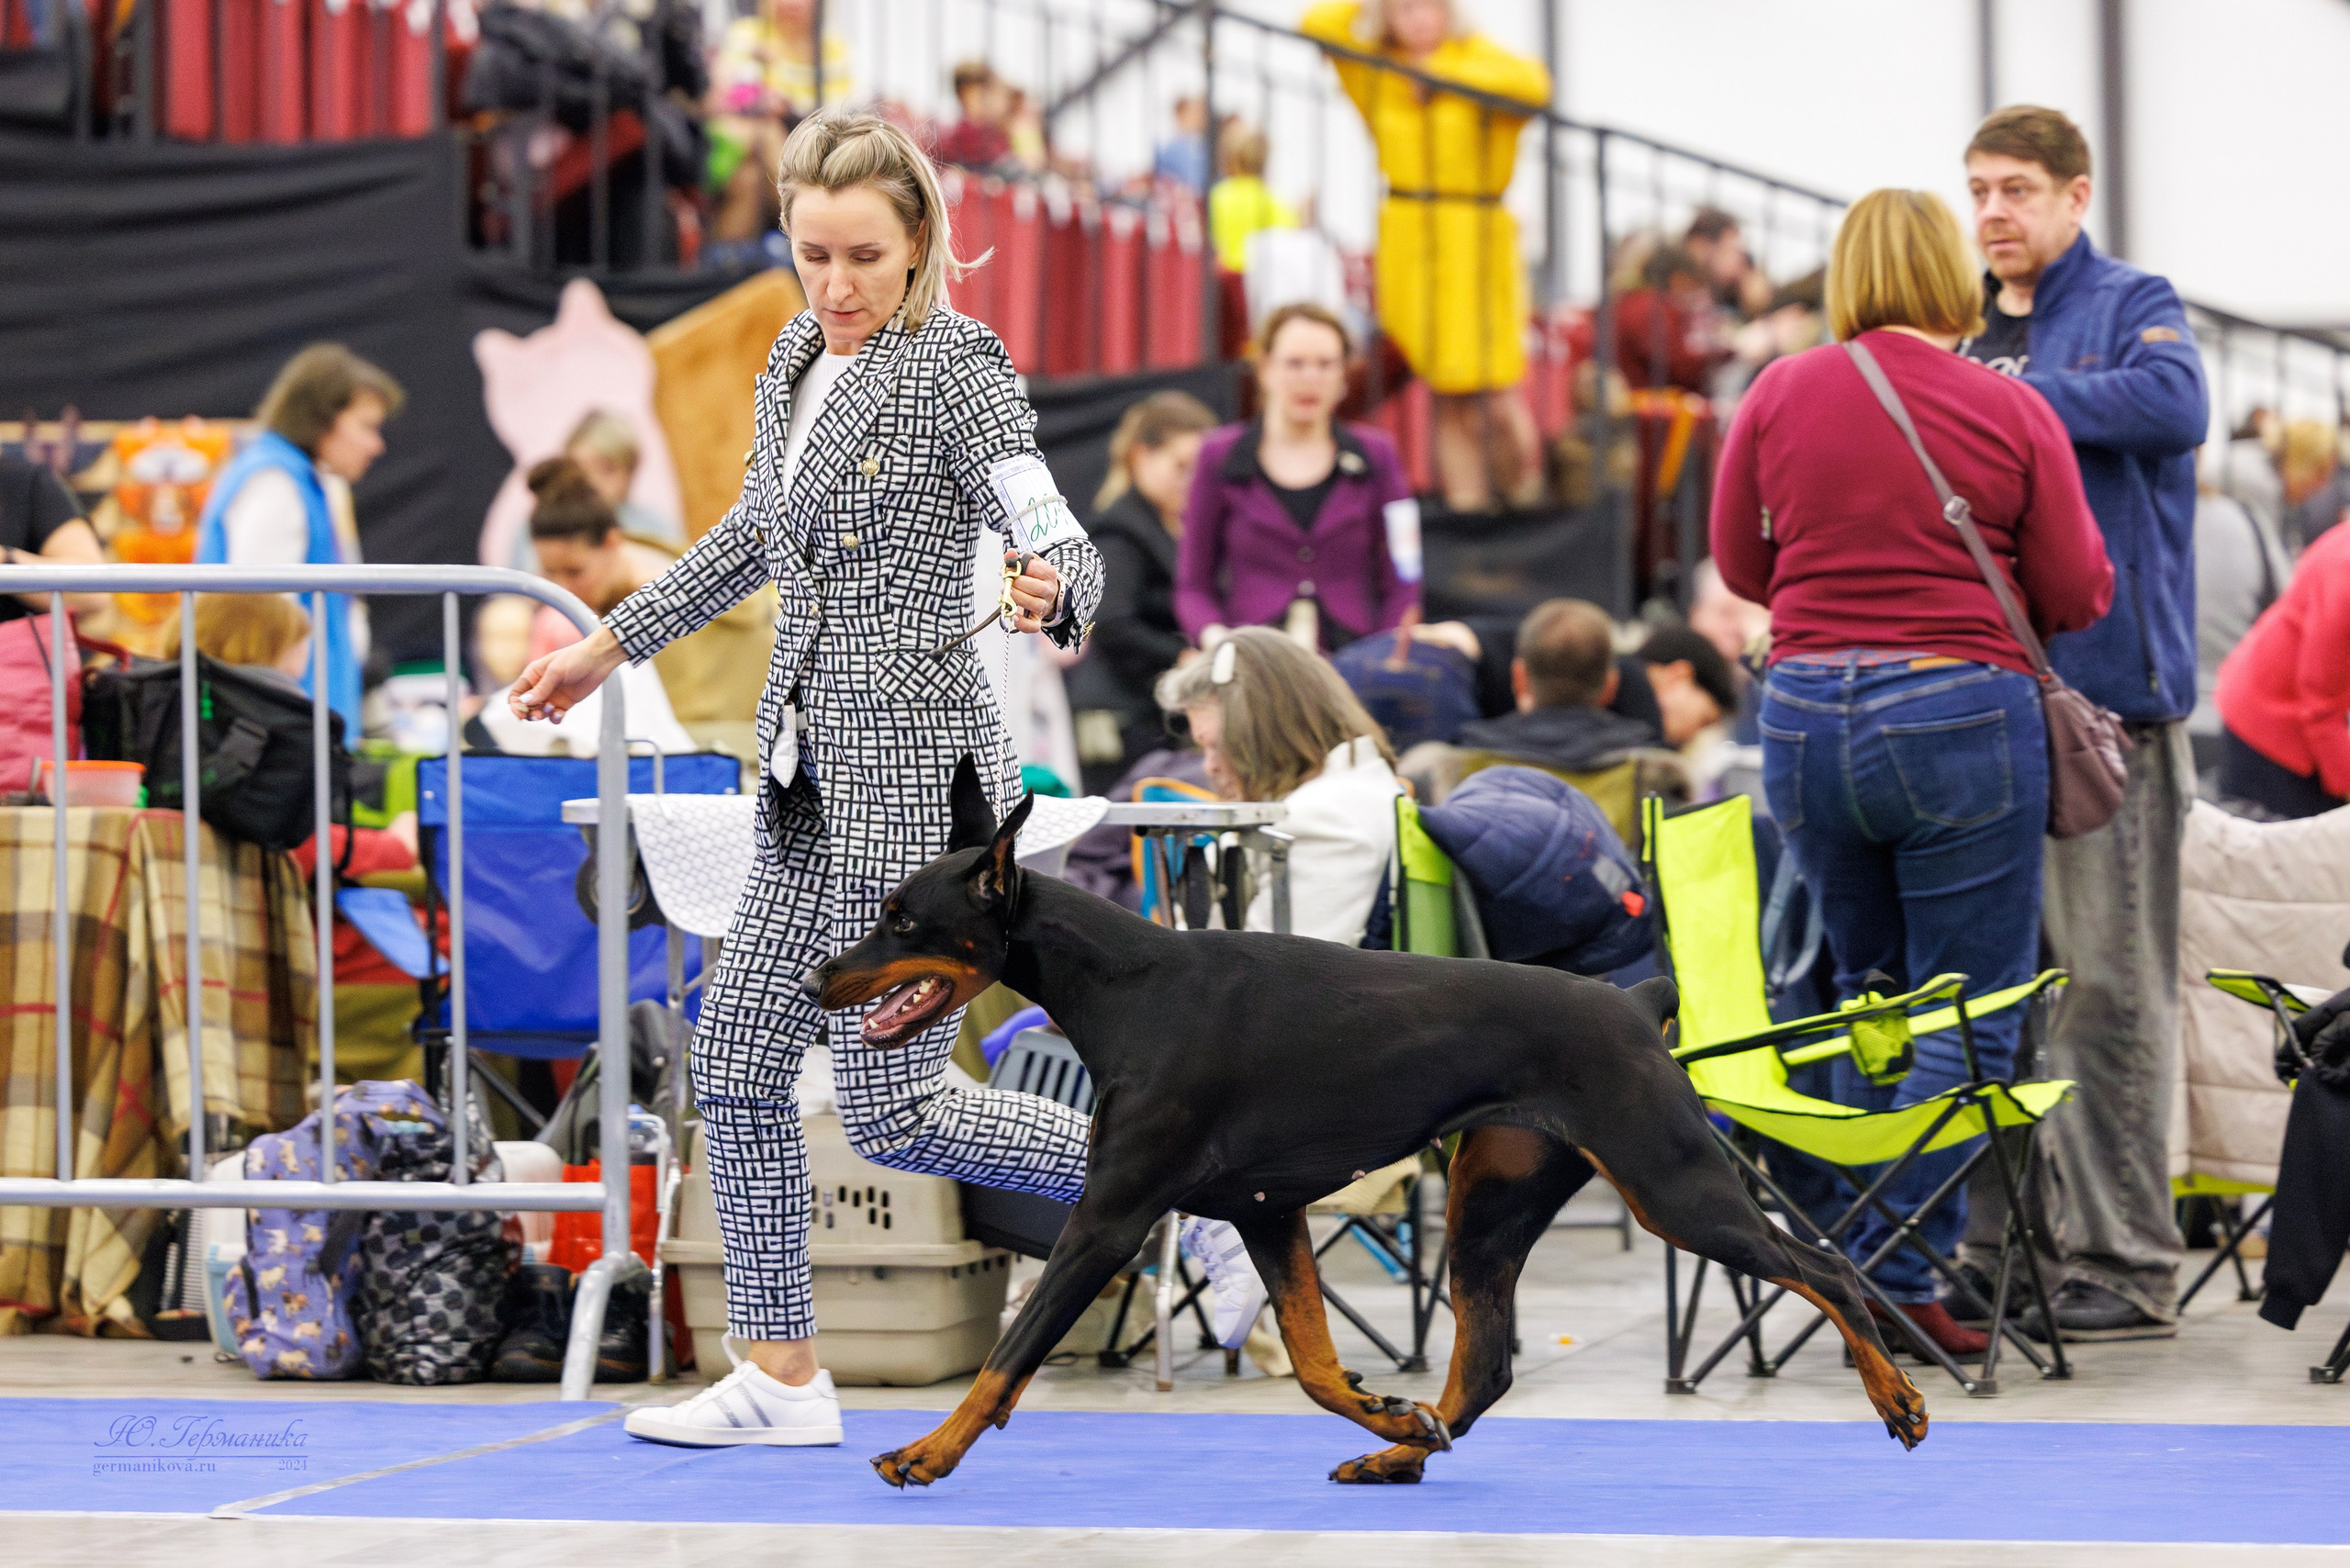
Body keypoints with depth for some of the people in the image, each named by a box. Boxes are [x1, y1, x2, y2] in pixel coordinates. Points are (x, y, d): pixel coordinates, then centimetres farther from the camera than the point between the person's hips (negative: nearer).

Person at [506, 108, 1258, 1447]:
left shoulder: (956, 362, -11)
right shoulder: (800, 362, 12)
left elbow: (1059, 540, -20)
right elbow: (753, 539, 28)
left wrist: (1050, 585, -44)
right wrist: (605, 649, 35)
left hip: (916, 767, -8)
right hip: (820, 779, 8)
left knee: (892, 1111, -7)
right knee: (738, 1050, 7)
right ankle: (781, 1375, 15)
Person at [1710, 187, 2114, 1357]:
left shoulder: (1779, 395, 1)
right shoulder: (2012, 412, -6)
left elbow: (1740, 563, 11)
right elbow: (2076, 596, -2)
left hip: (1805, 720, 4)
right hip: (1960, 721, -4)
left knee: (1868, 990, 19)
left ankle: (1868, 1252, 22)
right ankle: (1897, 1275, -5)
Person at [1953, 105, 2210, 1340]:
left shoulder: (2131, 306, 0)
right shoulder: (1963, 336, 19)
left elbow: (2175, 404, -22)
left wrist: (2008, 397, -17)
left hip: (2103, 691, -7)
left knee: (2108, 986, -6)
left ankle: (2124, 1266, -4)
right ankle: (2003, 1246, 16)